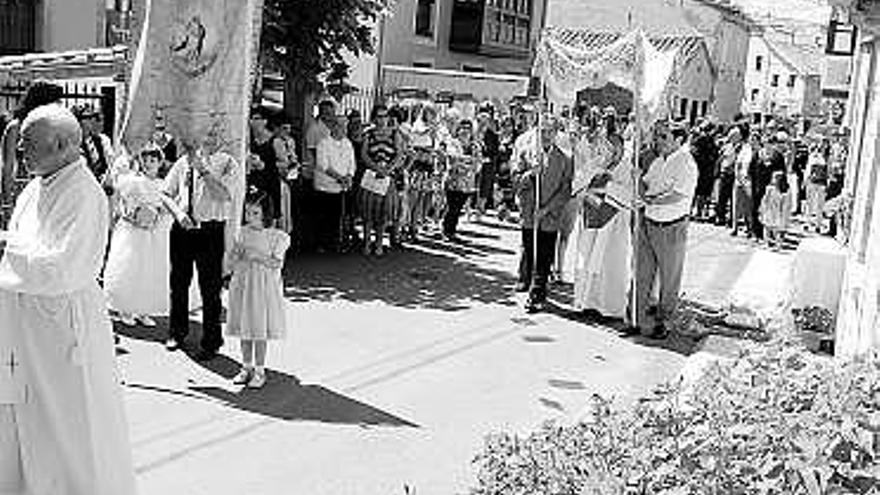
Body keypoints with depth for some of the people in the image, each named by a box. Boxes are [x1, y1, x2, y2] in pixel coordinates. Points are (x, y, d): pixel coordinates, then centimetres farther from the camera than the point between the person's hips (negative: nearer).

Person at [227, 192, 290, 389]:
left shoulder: (277, 237, -7)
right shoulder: (241, 233, 6)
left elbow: (276, 264, -12)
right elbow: (234, 262, 8)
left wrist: (257, 255, -21)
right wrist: (238, 254, -12)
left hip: (264, 286, -4)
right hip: (242, 285, 4)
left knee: (260, 330, 0)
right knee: (244, 328, 11)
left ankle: (259, 370, 12)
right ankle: (246, 367, 24)